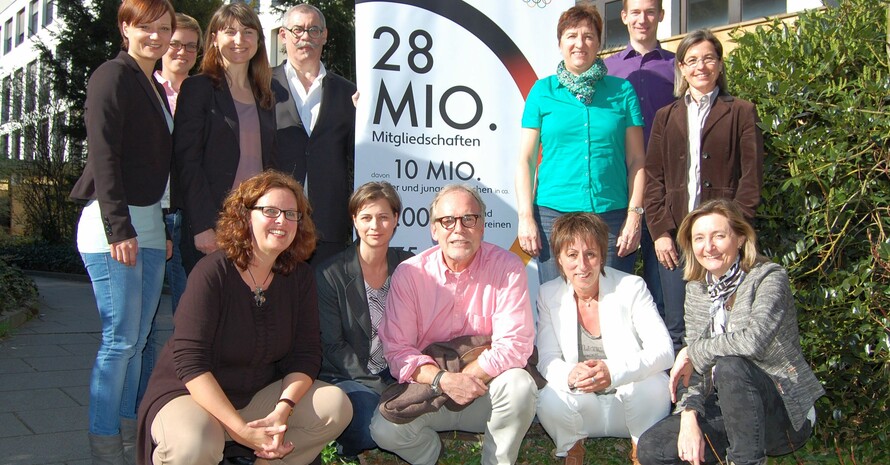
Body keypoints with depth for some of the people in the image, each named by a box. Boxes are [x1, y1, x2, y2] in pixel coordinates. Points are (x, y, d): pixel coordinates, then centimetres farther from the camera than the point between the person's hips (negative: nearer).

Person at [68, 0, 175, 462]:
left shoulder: (155, 89, 19)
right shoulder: (113, 77, -7)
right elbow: (103, 155, -15)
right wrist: (119, 228, -20)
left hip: (147, 226, 8)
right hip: (114, 226, -8)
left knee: (137, 338, 10)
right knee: (121, 338, -6)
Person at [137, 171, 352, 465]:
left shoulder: (299, 277, -1)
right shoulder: (212, 273, -17)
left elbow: (306, 354, -4)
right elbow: (190, 362, -23)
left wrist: (282, 411, -23)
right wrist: (242, 430, -30)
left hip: (260, 395, 5)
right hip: (189, 394, -5)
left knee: (337, 405, -14)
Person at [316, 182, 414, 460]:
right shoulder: (331, 274, -8)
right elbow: (332, 346, -9)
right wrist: (378, 387, -17)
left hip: (398, 373, 4)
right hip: (350, 376, -4)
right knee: (373, 430, -30)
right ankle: (347, 443, 5)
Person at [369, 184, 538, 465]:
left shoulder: (507, 268, -9)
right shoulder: (409, 274, -6)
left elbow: (515, 344, -16)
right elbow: (397, 350, -10)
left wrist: (464, 378, -21)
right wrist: (443, 380, -26)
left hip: (486, 397, 0)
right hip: (427, 390, 0)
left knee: (519, 385, -31)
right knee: (385, 430, -25)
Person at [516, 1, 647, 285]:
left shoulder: (622, 91, 9)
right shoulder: (543, 91, 8)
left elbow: (636, 160, 7)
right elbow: (525, 159, 6)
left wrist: (634, 214, -2)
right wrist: (525, 216, -3)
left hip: (612, 217, 1)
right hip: (554, 215, 0)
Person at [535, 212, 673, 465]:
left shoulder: (631, 288, -10)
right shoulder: (548, 295, -2)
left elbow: (664, 350, -19)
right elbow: (547, 360, -6)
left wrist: (613, 371, -38)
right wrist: (570, 376, -32)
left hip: (632, 402, -1)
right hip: (583, 405, 1)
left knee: (653, 384, -32)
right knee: (549, 401, -30)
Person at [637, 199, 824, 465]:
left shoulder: (769, 279, -14)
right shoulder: (697, 290, 6)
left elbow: (754, 340, -33)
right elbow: (694, 369, 4)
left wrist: (692, 352, -19)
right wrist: (689, 416, -14)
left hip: (786, 412, -6)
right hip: (729, 408, 6)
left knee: (730, 365, -35)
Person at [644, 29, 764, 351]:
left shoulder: (741, 113, 8)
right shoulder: (666, 117, 16)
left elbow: (752, 177, 1)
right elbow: (652, 179, 9)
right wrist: (660, 232, -2)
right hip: (674, 237, 2)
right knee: (676, 327, 4)